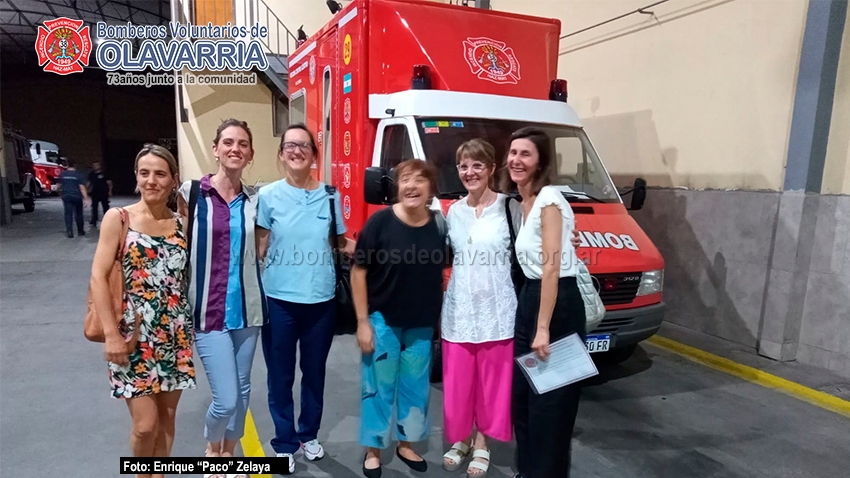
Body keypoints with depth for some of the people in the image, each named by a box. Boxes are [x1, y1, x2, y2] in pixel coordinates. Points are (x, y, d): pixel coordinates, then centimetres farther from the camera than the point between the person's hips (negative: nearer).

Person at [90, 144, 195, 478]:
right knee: (145, 424, -1)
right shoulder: (118, 218, -5)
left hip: (175, 335, 3)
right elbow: (98, 277, -8)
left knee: (168, 416, 13)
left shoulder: (181, 224, 4)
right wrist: (111, 334, -13)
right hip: (133, 335, -3)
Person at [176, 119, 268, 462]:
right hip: (210, 310, -4)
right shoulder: (191, 192, -6)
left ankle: (228, 452, 40)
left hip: (246, 308, 4)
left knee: (243, 391, 15)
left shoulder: (254, 199, 4)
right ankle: (211, 449, 30)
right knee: (226, 399, -3)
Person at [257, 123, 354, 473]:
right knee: (280, 375, 10)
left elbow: (343, 244, 10)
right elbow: (259, 248, -1)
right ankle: (284, 443, 29)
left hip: (321, 300, 2)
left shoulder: (330, 195, 2)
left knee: (315, 372, 16)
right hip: (279, 299, -2)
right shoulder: (268, 195, -3)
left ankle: (309, 434, 37)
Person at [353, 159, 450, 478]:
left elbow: (444, 272, 7)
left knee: (416, 387, 16)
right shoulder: (380, 222, -14)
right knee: (378, 387, 9)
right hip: (383, 320, -3)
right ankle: (373, 450, 29)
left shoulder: (440, 225, -4)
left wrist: (443, 318, 6)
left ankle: (406, 445, 36)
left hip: (422, 324, 3)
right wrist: (363, 321, -11)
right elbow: (359, 271, -9)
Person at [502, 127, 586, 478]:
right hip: (529, 299, 9)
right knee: (523, 394, 18)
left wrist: (543, 328, -22)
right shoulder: (522, 202, 12)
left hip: (559, 305, -9)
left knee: (549, 401, 2)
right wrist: (531, 320, 9)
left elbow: (552, 267, -20)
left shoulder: (548, 199, -14)